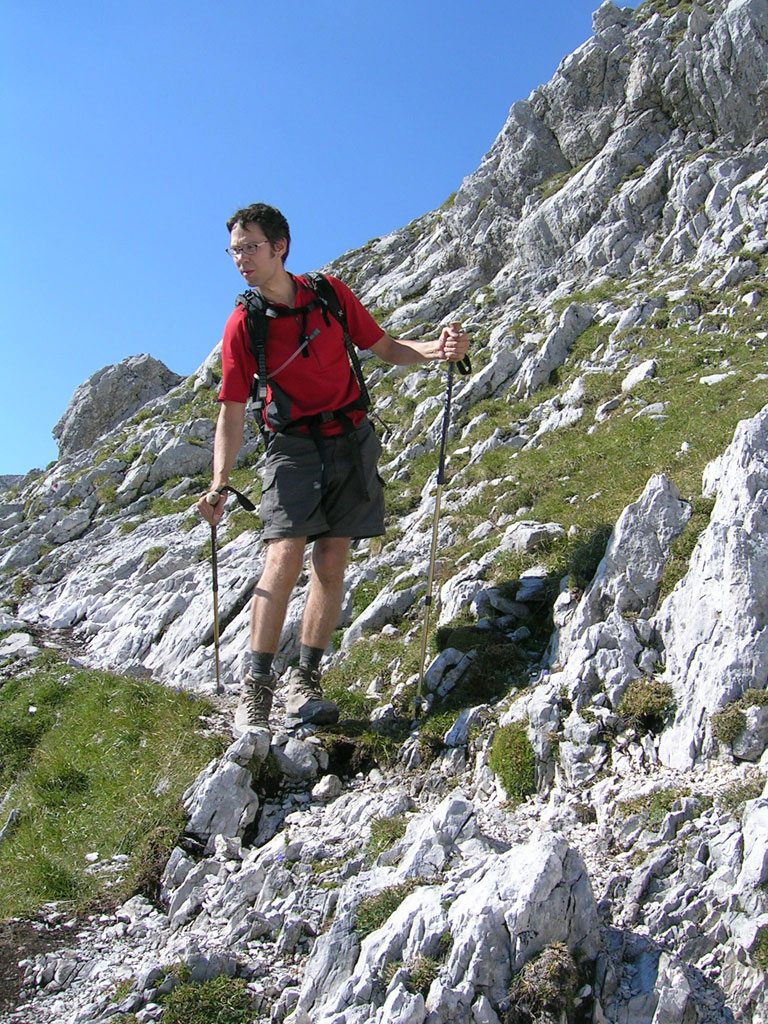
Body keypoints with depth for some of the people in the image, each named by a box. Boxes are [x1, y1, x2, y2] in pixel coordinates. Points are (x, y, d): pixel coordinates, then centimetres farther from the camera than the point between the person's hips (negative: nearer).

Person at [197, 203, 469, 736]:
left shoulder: (330, 293, 0)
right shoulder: (242, 325, -4)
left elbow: (384, 347, 9)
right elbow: (233, 412, -5)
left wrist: (435, 349, -11)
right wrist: (220, 484, -18)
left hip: (351, 440, 2)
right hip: (294, 447, -2)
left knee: (332, 563, -1)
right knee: (285, 558, -16)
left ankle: (304, 680, 9)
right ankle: (256, 689, -8)